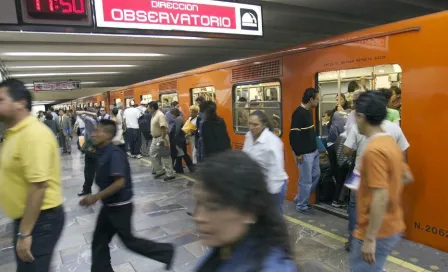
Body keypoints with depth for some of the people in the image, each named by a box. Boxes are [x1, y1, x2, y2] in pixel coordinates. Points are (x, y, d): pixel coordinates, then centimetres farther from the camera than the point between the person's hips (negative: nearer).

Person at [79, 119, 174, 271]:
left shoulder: (114, 153, -23)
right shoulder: (103, 152, 5)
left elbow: (120, 182, -29)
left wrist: (96, 197, -25)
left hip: (120, 206, -9)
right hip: (109, 205, 9)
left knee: (128, 240, 6)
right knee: (99, 241, 15)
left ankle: (166, 252, 20)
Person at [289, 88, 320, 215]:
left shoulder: (309, 111, 9)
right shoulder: (299, 113, -20)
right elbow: (293, 135, -22)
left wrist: (316, 147, 18)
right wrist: (298, 153, -19)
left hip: (313, 151, 10)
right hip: (304, 153, -10)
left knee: (316, 175, 18)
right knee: (306, 180, 1)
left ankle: (300, 198, 32)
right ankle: (301, 205, 19)